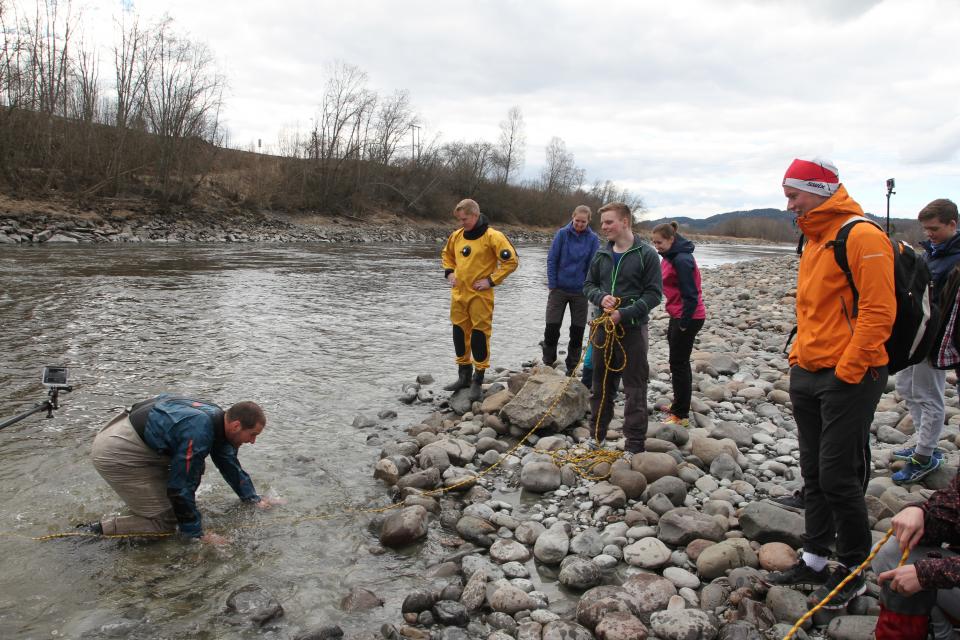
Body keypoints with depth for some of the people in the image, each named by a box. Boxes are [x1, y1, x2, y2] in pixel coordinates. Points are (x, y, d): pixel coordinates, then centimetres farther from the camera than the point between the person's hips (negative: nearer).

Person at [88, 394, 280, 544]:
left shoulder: (217, 419, 1)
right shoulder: (199, 433, -28)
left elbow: (231, 465, 17)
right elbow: (180, 488, -23)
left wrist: (254, 499, 17)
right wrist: (197, 534, -12)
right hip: (116, 453, -9)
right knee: (165, 524, -6)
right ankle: (96, 532, -4)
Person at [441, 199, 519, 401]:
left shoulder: (492, 236, -10)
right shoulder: (457, 235, 8)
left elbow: (511, 261, -12)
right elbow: (446, 255, 26)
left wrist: (491, 280, -13)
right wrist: (449, 272, 10)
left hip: (480, 295, -6)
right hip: (458, 294, 6)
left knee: (479, 335, -3)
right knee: (459, 334, 12)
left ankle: (478, 380, 6)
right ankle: (464, 375, 26)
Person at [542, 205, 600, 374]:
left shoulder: (593, 239, -4)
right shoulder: (562, 234, -5)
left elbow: (593, 266, -2)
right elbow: (551, 260, -4)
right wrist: (552, 285, -7)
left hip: (580, 292, 1)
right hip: (559, 289, 0)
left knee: (577, 332, 7)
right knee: (551, 328, 1)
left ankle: (571, 370, 20)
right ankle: (547, 364, 18)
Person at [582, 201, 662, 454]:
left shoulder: (646, 254, -7)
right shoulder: (602, 254, 8)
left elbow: (654, 294, -10)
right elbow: (589, 285, 13)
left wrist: (624, 314, -19)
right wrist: (601, 298, -9)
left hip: (632, 329, -5)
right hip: (603, 327, 5)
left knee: (634, 389, 1)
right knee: (601, 385, 15)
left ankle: (634, 445, 9)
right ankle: (597, 435, 28)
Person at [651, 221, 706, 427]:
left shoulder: (682, 259, -20)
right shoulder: (670, 257, 10)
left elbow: (690, 295, -22)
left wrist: (684, 323, -18)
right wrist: (676, 321, 14)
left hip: (687, 318, -10)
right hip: (677, 316, 10)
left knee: (678, 364, -5)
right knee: (679, 362, 19)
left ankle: (681, 415, 2)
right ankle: (679, 405, 32)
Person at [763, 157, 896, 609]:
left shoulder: (862, 237, -14)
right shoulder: (814, 240, 15)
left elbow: (878, 312, -19)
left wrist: (847, 371, -18)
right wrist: (798, 357, 15)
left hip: (848, 379, -9)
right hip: (807, 374, 9)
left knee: (838, 477, -2)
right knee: (814, 474, 14)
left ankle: (853, 571, 16)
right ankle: (815, 560, 26)